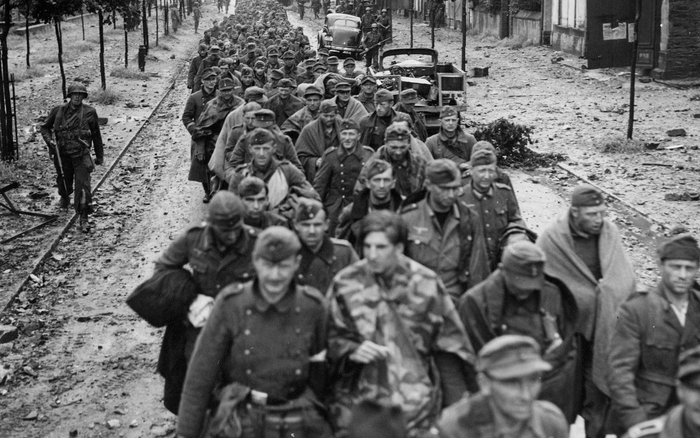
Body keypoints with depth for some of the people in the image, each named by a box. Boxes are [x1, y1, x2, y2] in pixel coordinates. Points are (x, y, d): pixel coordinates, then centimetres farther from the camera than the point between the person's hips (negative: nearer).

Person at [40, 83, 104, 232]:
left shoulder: (89, 112, 2)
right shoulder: (58, 111, 3)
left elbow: (96, 135, 10)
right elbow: (45, 127, 15)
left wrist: (100, 156, 14)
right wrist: (49, 141, -5)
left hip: (81, 154, -2)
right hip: (62, 153, 2)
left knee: (83, 185, -12)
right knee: (64, 182, 16)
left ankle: (83, 218, -9)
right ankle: (64, 198, 52)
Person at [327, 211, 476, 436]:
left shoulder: (426, 283, -2)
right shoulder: (345, 283, -1)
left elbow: (449, 346, 2)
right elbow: (331, 337, 6)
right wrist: (352, 350, -16)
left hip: (417, 404, 0)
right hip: (357, 399, 1)